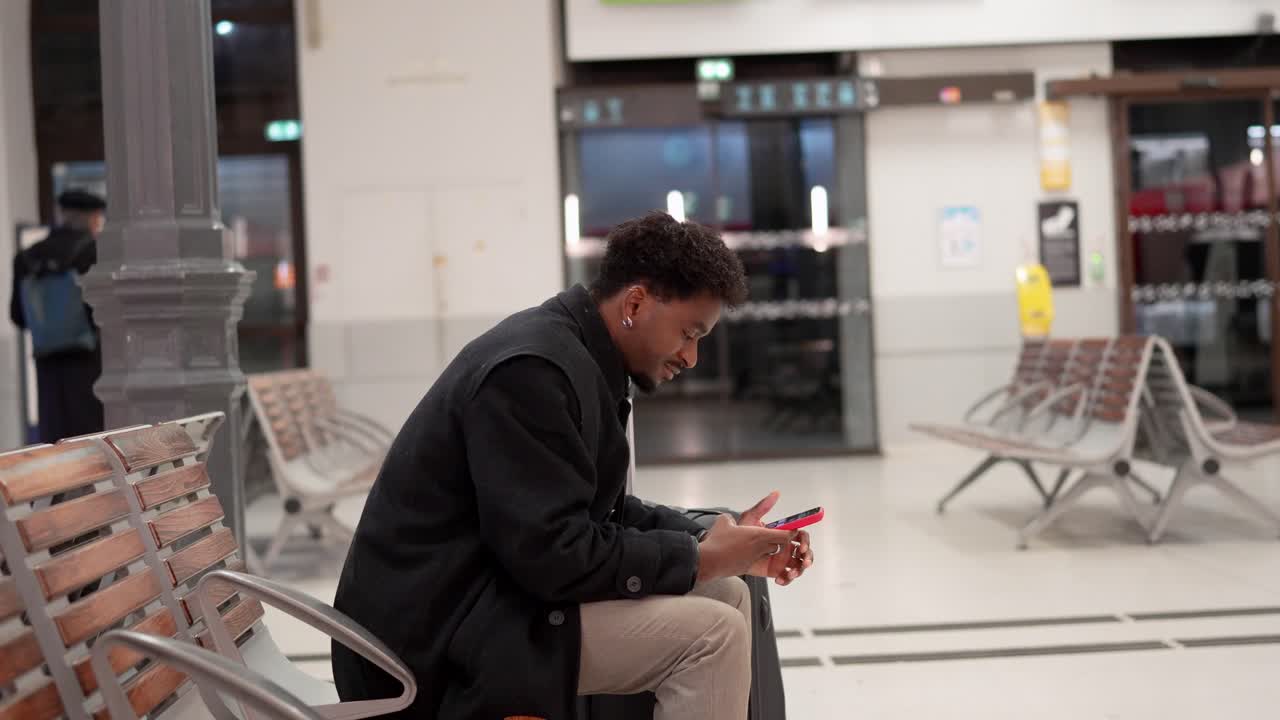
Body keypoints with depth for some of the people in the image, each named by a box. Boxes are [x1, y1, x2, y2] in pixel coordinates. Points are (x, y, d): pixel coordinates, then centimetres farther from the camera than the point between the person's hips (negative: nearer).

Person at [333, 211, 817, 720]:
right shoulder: (532, 370, -22)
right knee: (711, 633, -17)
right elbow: (554, 556, -25)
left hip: (495, 591, 10)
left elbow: (606, 513, 13)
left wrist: (718, 547, 2)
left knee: (728, 595, 7)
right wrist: (699, 559, -15)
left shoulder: (578, 359, 9)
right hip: (440, 631, -10)